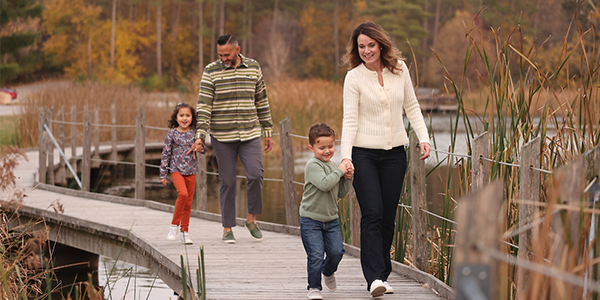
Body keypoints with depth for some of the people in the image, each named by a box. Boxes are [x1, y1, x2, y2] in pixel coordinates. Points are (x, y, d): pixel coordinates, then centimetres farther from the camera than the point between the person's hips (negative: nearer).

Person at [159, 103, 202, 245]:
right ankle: (174, 225, -10)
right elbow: (165, 154, 1)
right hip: (176, 169, -3)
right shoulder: (172, 134, -2)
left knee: (188, 202, 6)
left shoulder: (194, 132, 4)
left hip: (191, 170, 3)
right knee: (183, 193, -24)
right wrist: (163, 174, 0)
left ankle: (184, 231, 16)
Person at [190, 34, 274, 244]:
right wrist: (200, 136, -16)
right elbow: (203, 105, -8)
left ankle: (252, 219, 8)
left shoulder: (253, 68, 5)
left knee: (255, 174, -12)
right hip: (222, 137, -1)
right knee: (228, 182, 1)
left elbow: (262, 101, 12)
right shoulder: (211, 72, -3)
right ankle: (227, 228, 11)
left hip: (250, 134, 2)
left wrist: (268, 132, 12)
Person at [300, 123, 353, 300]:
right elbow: (324, 184, -29)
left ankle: (328, 272, 33)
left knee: (336, 252, 1)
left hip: (331, 219, 6)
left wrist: (347, 178, 0)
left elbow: (341, 193, 15)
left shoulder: (334, 166, 10)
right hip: (311, 220, -6)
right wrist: (339, 171, -19)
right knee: (316, 255, -9)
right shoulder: (313, 166, -13)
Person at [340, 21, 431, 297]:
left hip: (395, 152, 3)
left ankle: (381, 275, 14)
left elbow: (412, 107, 13)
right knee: (372, 213, -12)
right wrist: (345, 156, -16)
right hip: (364, 153, -3)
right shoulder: (354, 77, -4)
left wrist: (424, 138, 3)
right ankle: (375, 278, -15)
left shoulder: (400, 70, 5)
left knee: (388, 216, 5)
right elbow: (350, 119, -7)